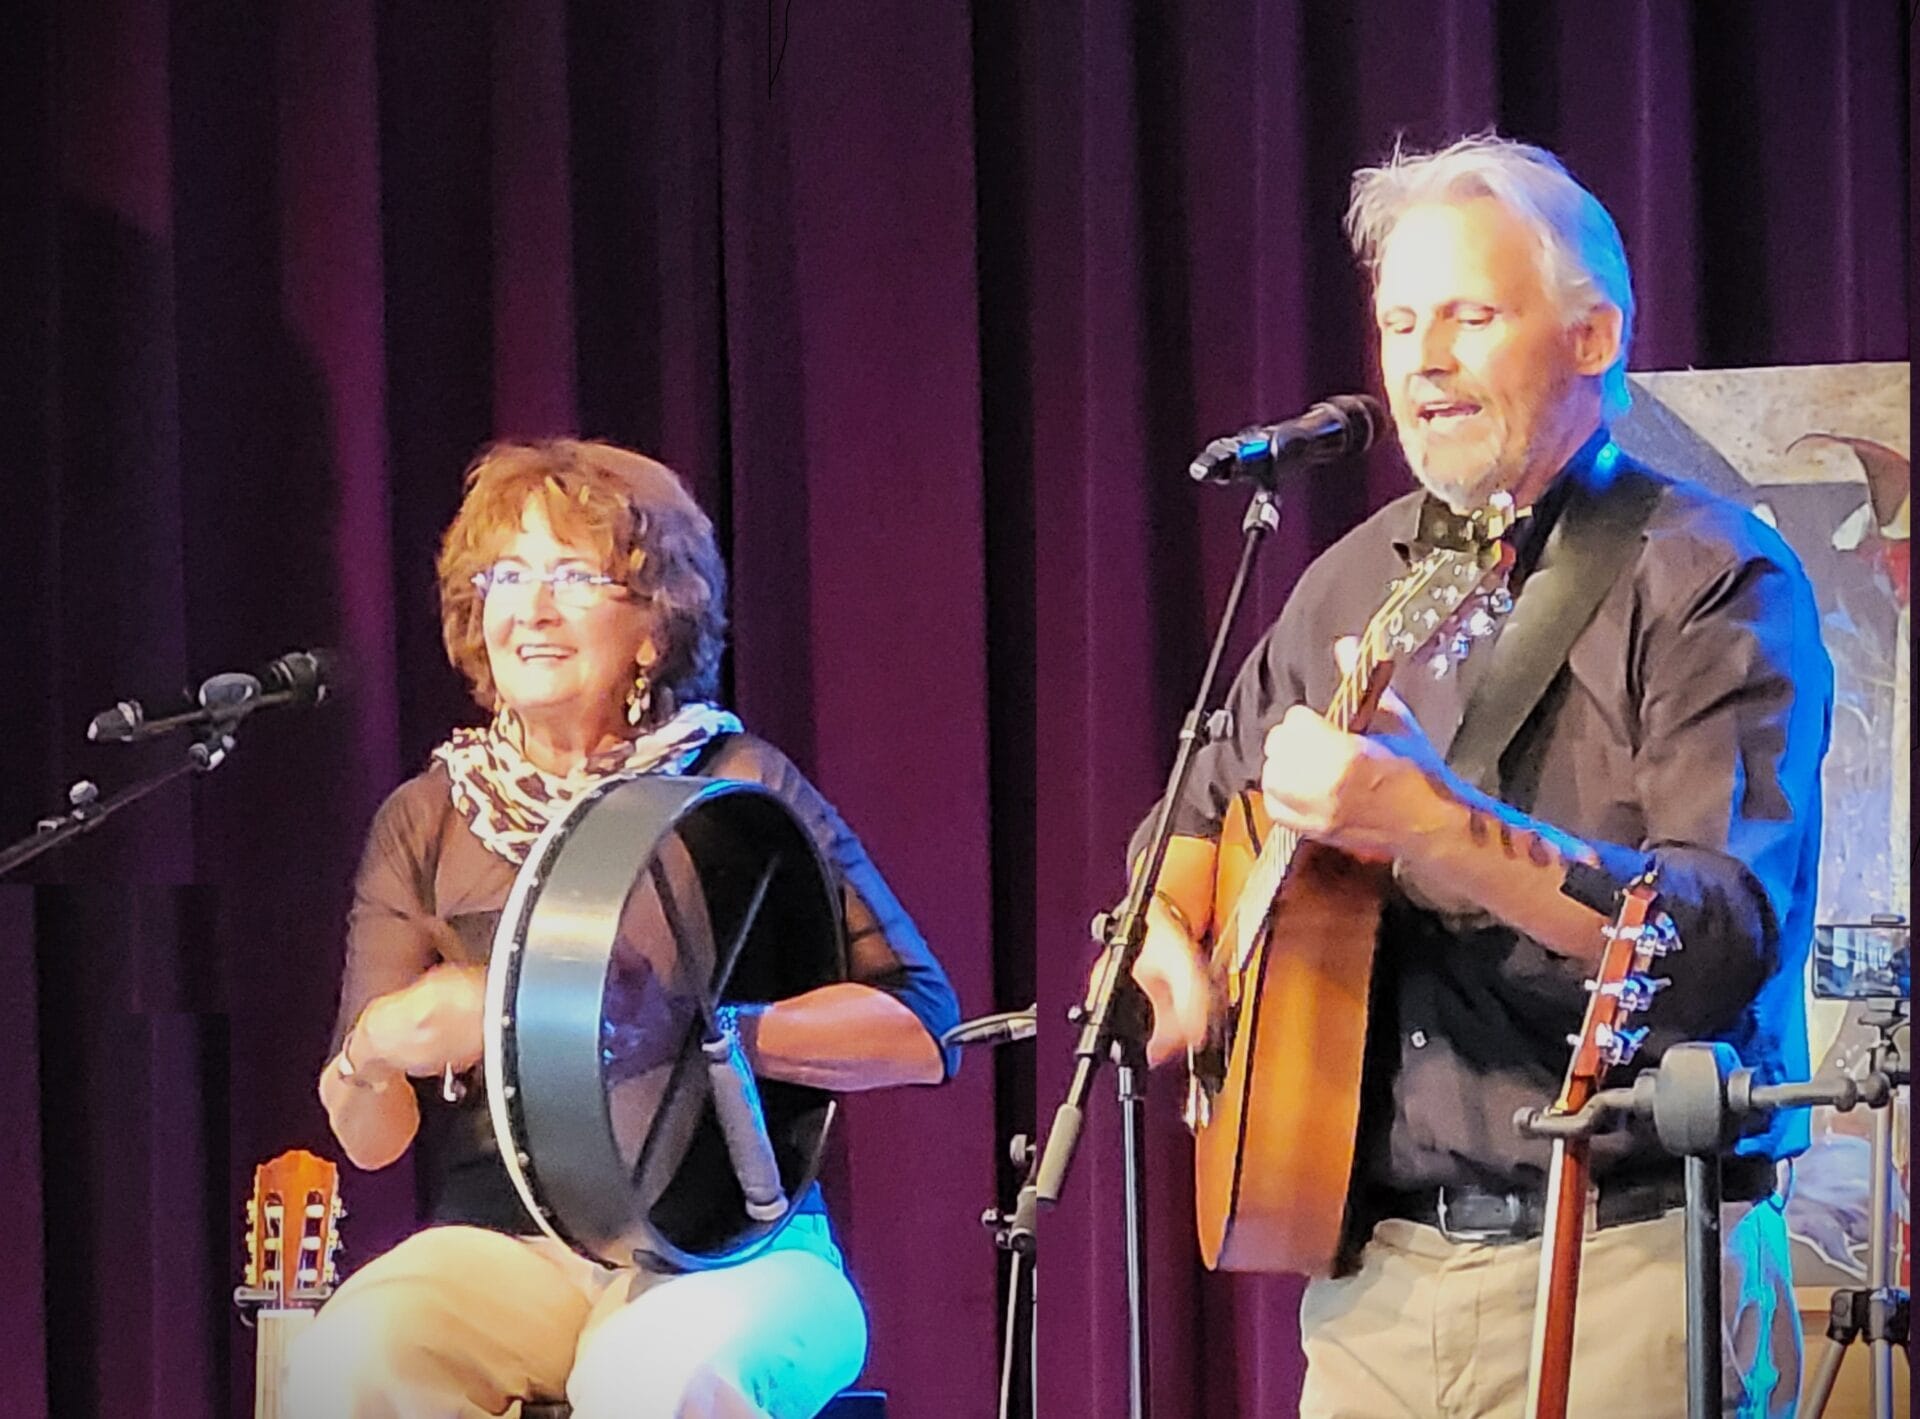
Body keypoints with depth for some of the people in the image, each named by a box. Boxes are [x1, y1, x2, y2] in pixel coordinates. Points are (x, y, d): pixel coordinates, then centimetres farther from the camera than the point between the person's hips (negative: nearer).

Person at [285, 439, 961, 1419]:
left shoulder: (737, 787, 4)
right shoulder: (428, 822, 11)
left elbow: (923, 1032, -5)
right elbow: (369, 1140, 7)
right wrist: (375, 1053, -17)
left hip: (727, 1249, -2)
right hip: (503, 1246, 2)